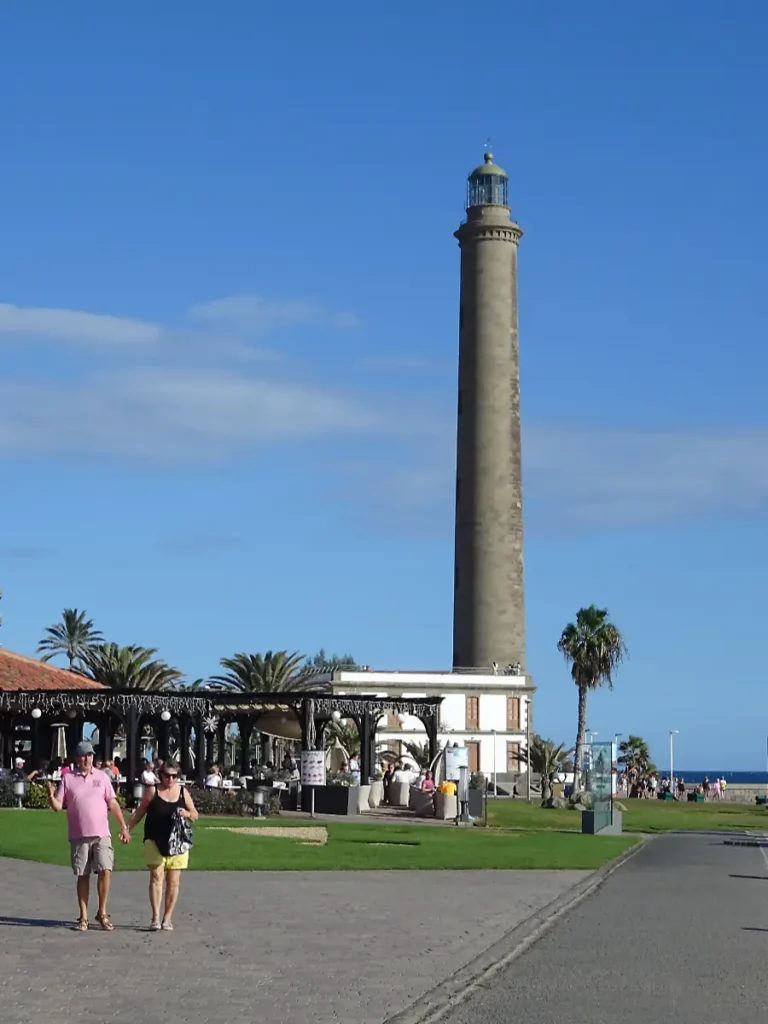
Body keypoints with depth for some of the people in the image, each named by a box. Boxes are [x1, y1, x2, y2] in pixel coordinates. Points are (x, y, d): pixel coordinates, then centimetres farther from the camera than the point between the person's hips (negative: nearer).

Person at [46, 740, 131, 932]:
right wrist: (51, 797, -21)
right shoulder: (68, 779, 4)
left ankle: (102, 913, 4)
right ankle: (83, 917, 11)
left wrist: (124, 827, 2)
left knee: (105, 871, -11)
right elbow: (58, 806, 1)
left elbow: (113, 804, 8)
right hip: (79, 836, 0)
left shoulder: (102, 777, 7)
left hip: (101, 834, 0)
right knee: (83, 876, 4)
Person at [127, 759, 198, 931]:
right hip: (155, 841, -2)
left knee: (173, 881, 3)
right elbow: (140, 812, 6)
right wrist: (128, 828, -1)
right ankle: (155, 917, -11)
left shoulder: (183, 792, 6)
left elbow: (195, 815, 11)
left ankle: (167, 917, 13)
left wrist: (187, 814, -10)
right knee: (156, 876, -10)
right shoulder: (152, 791, 0)